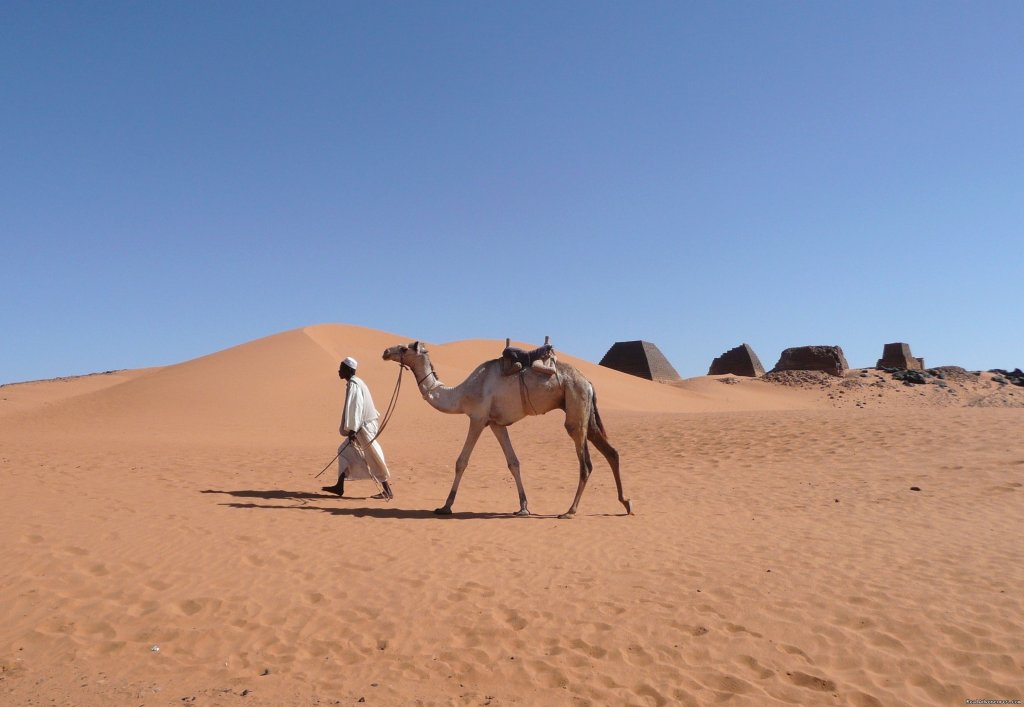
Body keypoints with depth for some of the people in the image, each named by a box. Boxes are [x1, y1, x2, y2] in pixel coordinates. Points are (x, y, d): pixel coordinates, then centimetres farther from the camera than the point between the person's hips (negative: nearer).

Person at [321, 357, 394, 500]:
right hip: (363, 426, 10)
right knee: (345, 451, 14)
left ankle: (388, 491, 2)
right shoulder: (356, 382, 14)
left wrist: (352, 429, -25)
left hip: (364, 426, -10)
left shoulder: (353, 385, -16)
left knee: (374, 459, -4)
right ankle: (339, 486, 18)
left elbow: (354, 407, -23)